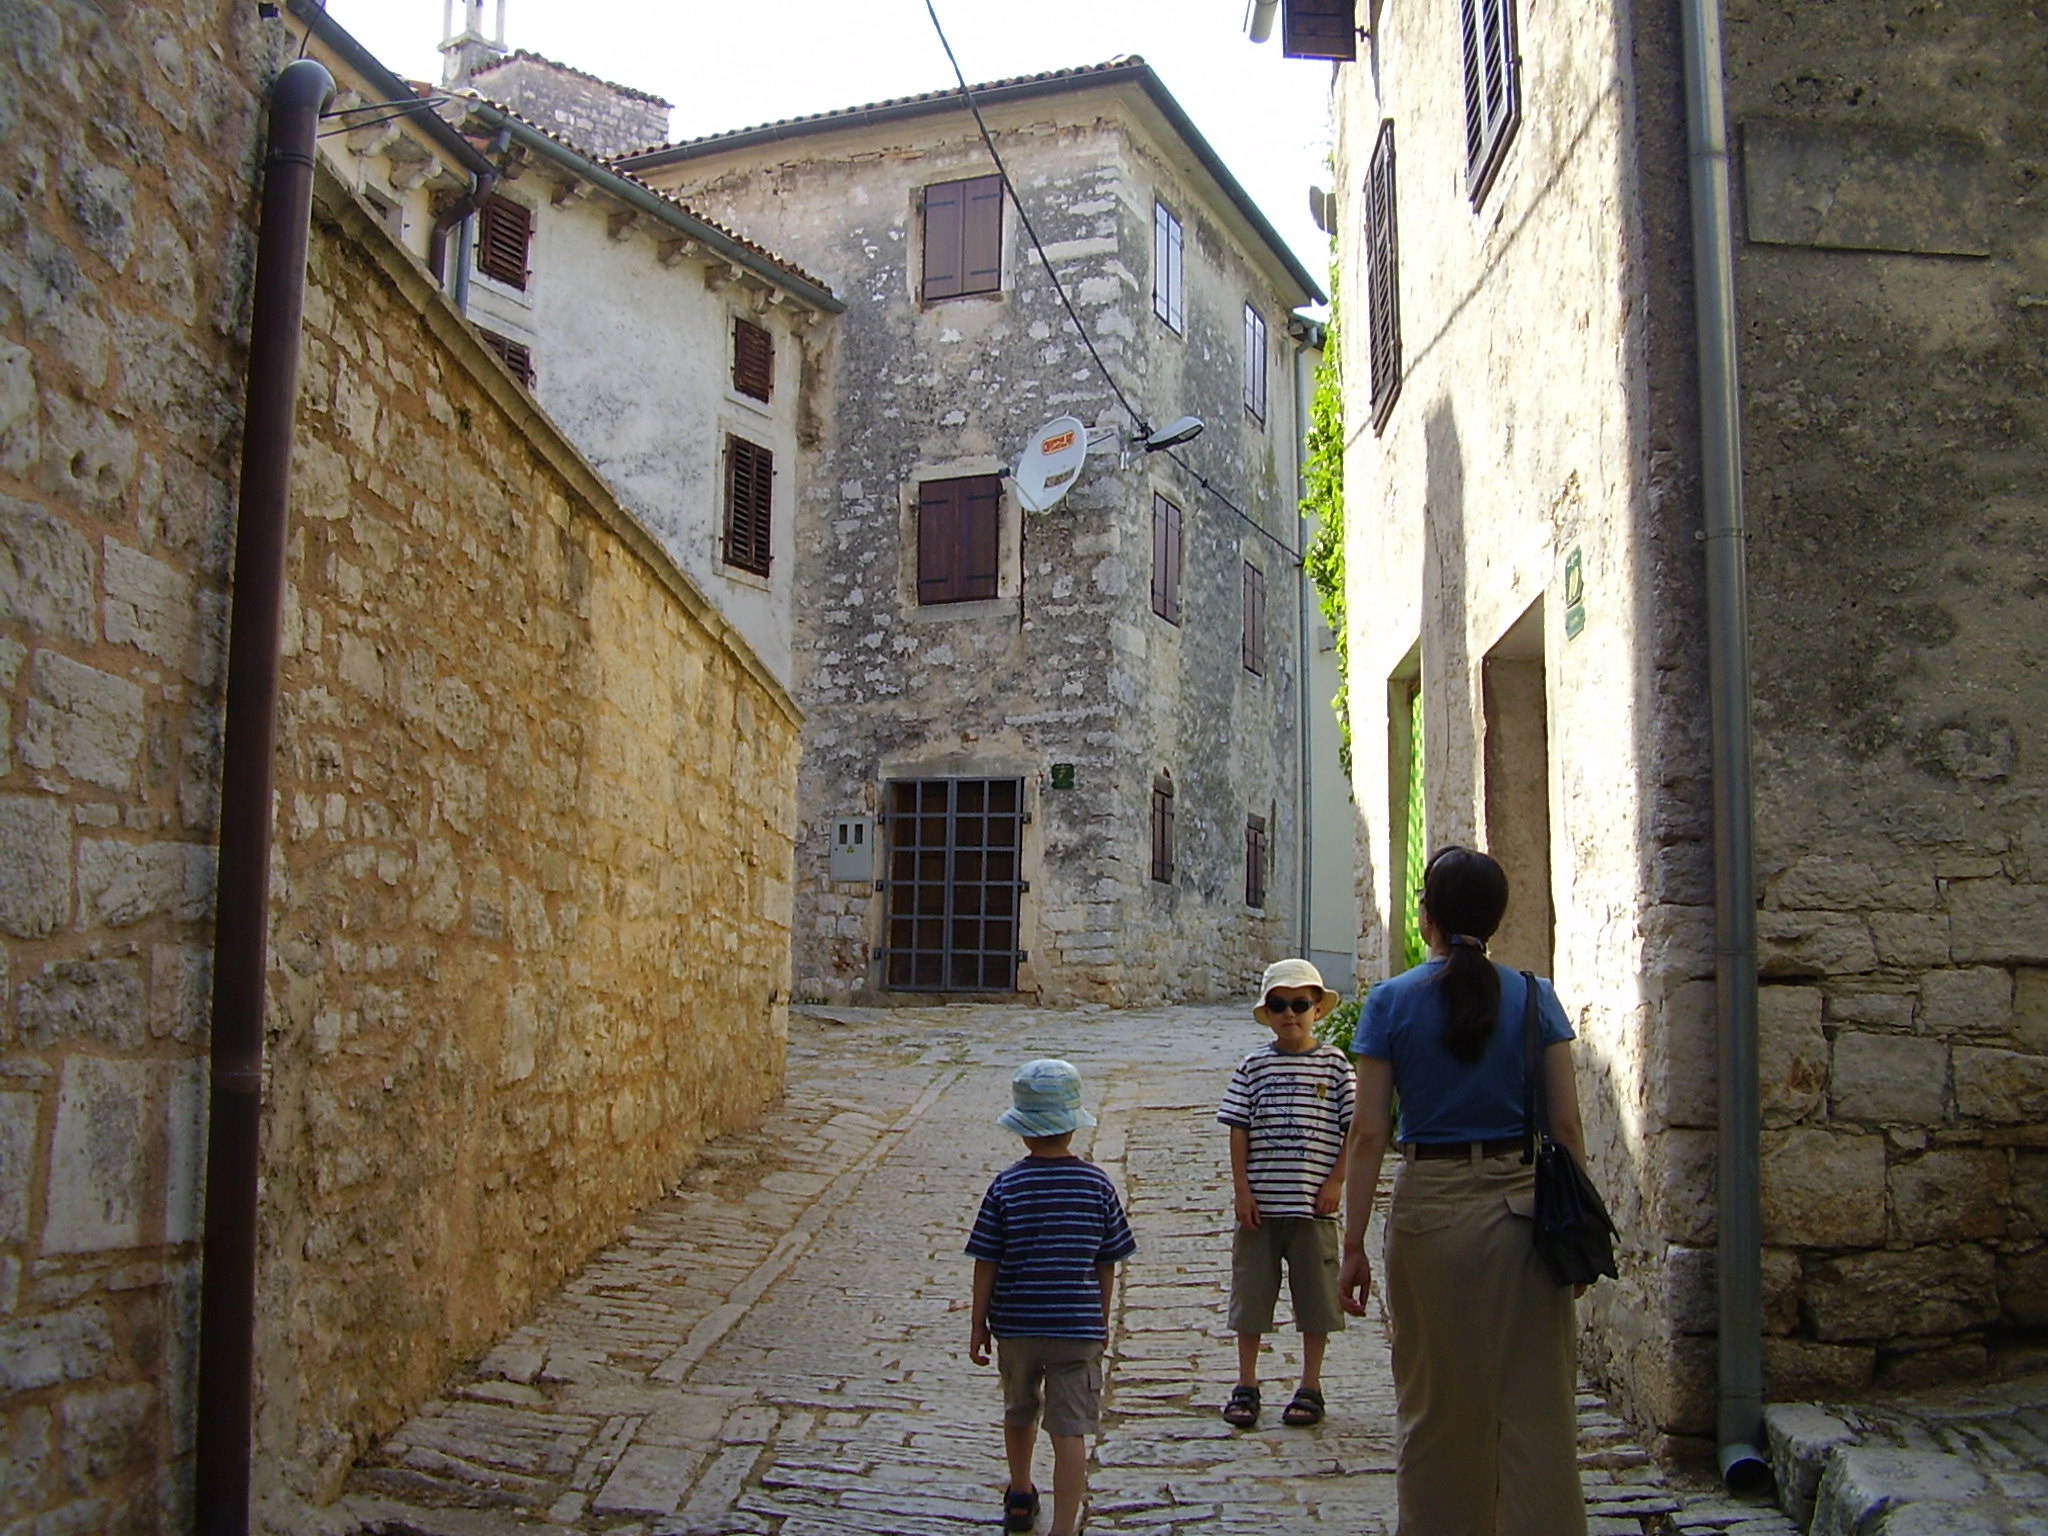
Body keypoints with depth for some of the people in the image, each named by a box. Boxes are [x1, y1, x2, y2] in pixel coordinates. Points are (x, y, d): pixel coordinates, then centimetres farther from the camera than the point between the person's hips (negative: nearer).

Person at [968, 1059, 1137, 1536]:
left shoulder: (1006, 1187, -10)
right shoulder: (1097, 1185, -6)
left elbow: (986, 1263, -6)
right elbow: (1107, 1264, 1)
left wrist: (978, 1323, 5)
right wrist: (1102, 1319, 15)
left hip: (1015, 1323, 1)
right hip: (1077, 1325, -1)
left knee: (1019, 1413, 23)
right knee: (1070, 1430, 1)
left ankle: (1020, 1497, 43)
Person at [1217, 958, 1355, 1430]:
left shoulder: (1334, 1064, 0)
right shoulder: (1253, 1066, 2)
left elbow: (1354, 1128, 1)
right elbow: (1238, 1130, 2)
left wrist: (1335, 1182, -6)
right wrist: (1241, 1189, -4)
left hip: (1314, 1204, -1)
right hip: (1260, 1203, 1)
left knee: (1315, 1296, 7)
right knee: (1251, 1293, 8)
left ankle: (1310, 1386, 22)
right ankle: (1245, 1385, 21)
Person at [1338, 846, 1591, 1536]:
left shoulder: (1392, 1002, -4)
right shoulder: (1535, 998, -1)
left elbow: (1369, 1134, -5)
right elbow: (1566, 1127, -1)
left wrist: (1354, 1246, 0)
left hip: (1431, 1208, -1)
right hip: (1524, 1207, 1)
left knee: (1438, 1405, 12)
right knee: (1535, 1405, 8)